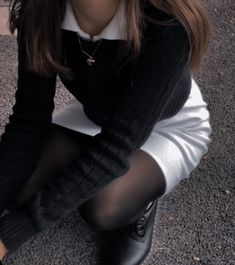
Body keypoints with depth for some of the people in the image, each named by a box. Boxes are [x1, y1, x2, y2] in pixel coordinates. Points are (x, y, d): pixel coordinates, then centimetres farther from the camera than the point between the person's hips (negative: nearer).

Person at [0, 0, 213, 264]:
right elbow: (29, 119, -20)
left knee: (103, 209, -30)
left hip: (170, 126, -4)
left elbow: (117, 146, -38)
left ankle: (141, 201, 3)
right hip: (93, 115, 4)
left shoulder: (168, 24, -38)